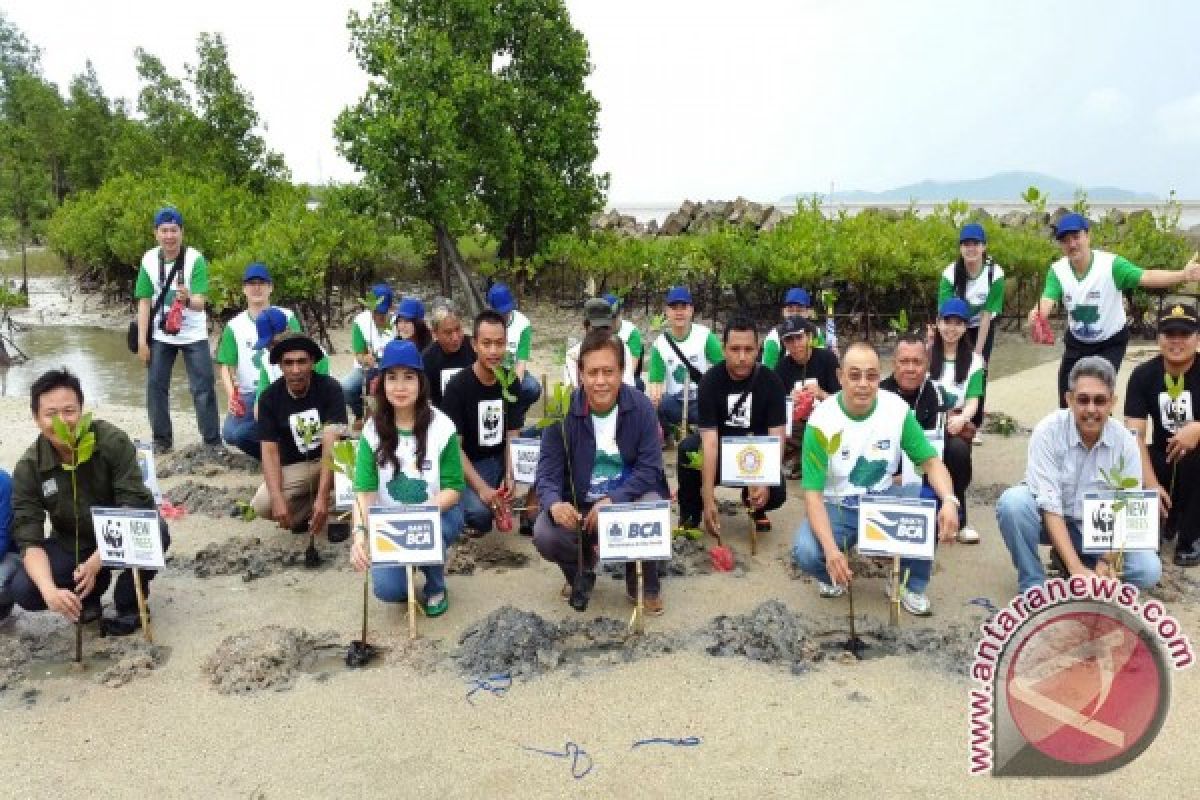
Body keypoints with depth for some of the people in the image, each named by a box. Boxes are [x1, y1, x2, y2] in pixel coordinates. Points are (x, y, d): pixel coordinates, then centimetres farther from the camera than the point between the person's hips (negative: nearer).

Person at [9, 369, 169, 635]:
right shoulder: (28, 469, -15)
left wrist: (96, 562, -36)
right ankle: (95, 584, 9)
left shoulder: (112, 441, -22)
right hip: (72, 545, 2)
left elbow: (135, 506, -24)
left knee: (156, 531, -34)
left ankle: (129, 604, -6)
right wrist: (49, 590, -38)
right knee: (23, 591, -23)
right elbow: (29, 539, -18)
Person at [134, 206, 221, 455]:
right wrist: (142, 342, -5)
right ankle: (162, 440, 21)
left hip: (193, 334, -3)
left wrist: (188, 299, -48)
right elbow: (144, 302, -4)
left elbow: (200, 303, -24)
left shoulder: (195, 259, -17)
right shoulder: (149, 260, -8)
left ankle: (213, 441, 7)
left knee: (203, 388, -2)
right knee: (156, 385, 6)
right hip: (161, 335, 3)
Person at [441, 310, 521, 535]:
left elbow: (511, 435, 0)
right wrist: (482, 488, -26)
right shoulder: (458, 386, -13)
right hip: (468, 465, -5)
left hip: (501, 459, 5)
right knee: (480, 513, -33)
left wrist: (509, 475, -18)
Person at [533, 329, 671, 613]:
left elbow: (650, 468, -14)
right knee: (544, 536, -27)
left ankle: (643, 584, 0)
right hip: (577, 504, 1)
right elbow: (548, 471, -14)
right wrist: (554, 503, -38)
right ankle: (582, 567, 13)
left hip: (629, 498, 0)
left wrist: (612, 502, -29)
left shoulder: (640, 407, -12)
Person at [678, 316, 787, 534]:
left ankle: (756, 507, 13)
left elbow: (776, 438, -17)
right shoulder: (711, 381, -19)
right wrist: (708, 499, -34)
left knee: (776, 493, -26)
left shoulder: (770, 382, -14)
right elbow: (710, 440, -26)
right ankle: (690, 514, -6)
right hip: (720, 448, -1)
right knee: (687, 449, -32)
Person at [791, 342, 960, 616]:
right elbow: (813, 493, -22)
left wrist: (950, 501, -30)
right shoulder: (822, 421, -21)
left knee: (933, 506, -26)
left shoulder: (897, 409, -12)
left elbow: (930, 461, -6)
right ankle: (834, 575, 9)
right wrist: (831, 549, -37)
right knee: (806, 553, -31)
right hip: (837, 506, -3)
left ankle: (911, 585, 0)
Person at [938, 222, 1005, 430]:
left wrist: (978, 351, -19)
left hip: (983, 327, 0)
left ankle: (974, 426, 11)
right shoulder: (950, 273, -25)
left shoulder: (995, 273, -25)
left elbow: (987, 315, -21)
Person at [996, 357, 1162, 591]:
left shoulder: (1125, 442, -12)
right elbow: (1049, 505, -25)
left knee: (1148, 570, -20)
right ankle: (1033, 583, -12)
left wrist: (1107, 561, -29)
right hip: (1051, 521, -2)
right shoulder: (1048, 431, -20)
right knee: (1013, 501, -33)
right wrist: (1076, 568, -32)